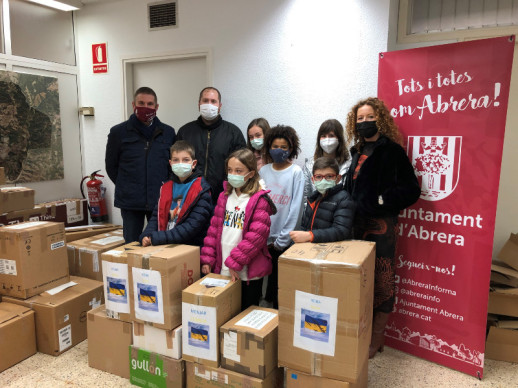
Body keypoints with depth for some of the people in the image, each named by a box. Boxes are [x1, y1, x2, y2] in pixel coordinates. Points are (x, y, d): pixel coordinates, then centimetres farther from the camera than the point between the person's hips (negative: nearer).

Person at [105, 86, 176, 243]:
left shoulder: (168, 133, 7)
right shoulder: (118, 132, 3)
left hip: (160, 200, 1)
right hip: (130, 202, -1)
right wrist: (126, 187, 6)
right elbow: (111, 166, 11)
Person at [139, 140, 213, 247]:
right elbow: (156, 217, 13)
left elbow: (192, 227, -14)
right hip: (165, 247, 4)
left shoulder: (201, 191, -5)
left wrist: (156, 238, -18)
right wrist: (146, 236, -7)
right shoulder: (166, 187, 13)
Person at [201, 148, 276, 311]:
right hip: (223, 271, 5)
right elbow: (214, 229, 10)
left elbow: (257, 235, -17)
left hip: (249, 273, -5)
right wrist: (207, 259, 5)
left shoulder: (259, 200, -10)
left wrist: (235, 262, -18)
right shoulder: (224, 197, 8)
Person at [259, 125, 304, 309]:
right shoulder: (264, 171, 6)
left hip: (284, 240, -3)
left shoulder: (296, 172, -4)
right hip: (263, 238, 3)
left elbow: (295, 208, -8)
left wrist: (281, 240, -9)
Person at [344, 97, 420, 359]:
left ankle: (376, 338, 17)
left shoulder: (392, 150, -7)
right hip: (357, 222, 6)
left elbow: (411, 190, -12)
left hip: (381, 224, -6)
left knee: (381, 280, 3)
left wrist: (382, 200, -17)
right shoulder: (358, 152, 13)